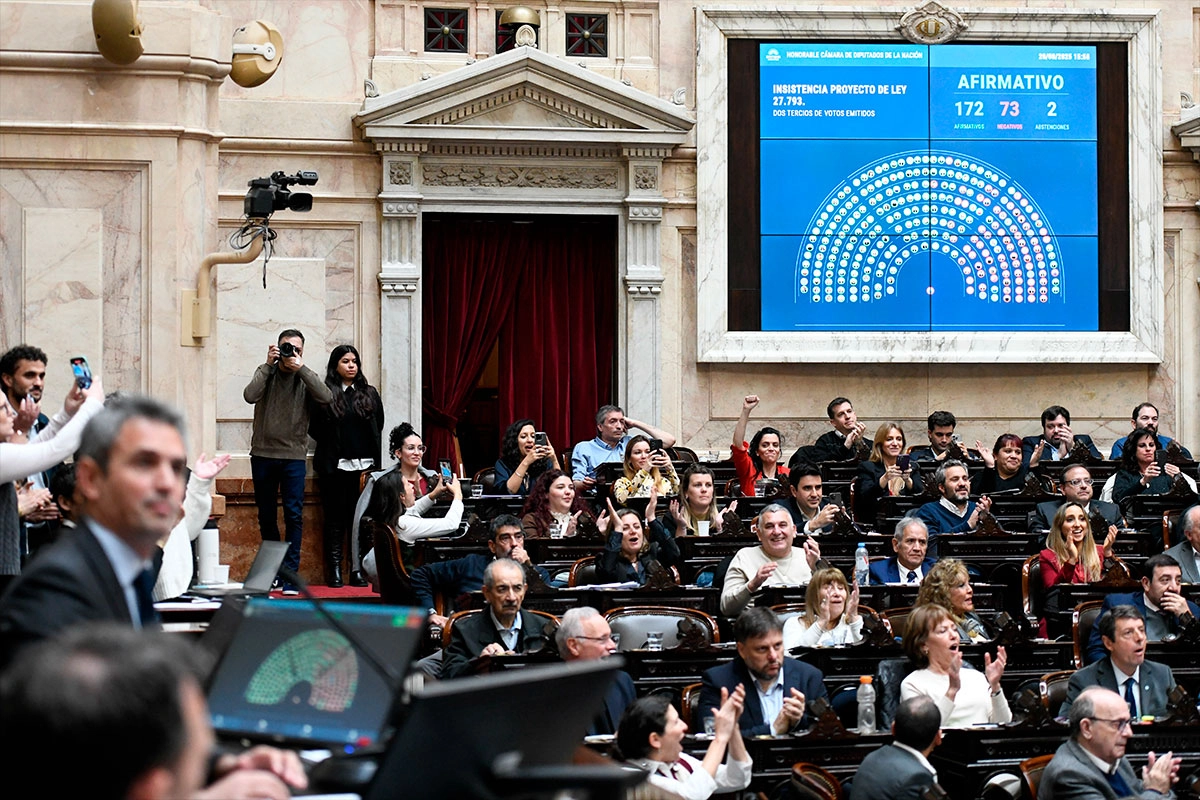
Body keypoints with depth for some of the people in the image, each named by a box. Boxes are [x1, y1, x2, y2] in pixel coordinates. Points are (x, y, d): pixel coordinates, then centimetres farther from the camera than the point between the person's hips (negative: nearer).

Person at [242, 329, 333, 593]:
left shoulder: (306, 378, 3)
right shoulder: (266, 372, 4)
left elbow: (326, 398, -16)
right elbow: (250, 396, -14)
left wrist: (301, 368, -18)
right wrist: (268, 364, -14)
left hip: (293, 455, -1)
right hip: (263, 453, 1)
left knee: (294, 514, -8)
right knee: (266, 515, 9)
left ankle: (290, 572, -6)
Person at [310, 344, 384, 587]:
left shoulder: (369, 394, 12)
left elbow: (378, 429, 12)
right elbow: (314, 428, 0)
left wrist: (372, 464, 4)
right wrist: (332, 445, -3)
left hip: (363, 466, 2)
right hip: (333, 467, -2)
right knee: (335, 518, 0)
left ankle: (357, 570, 4)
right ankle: (334, 572, 3)